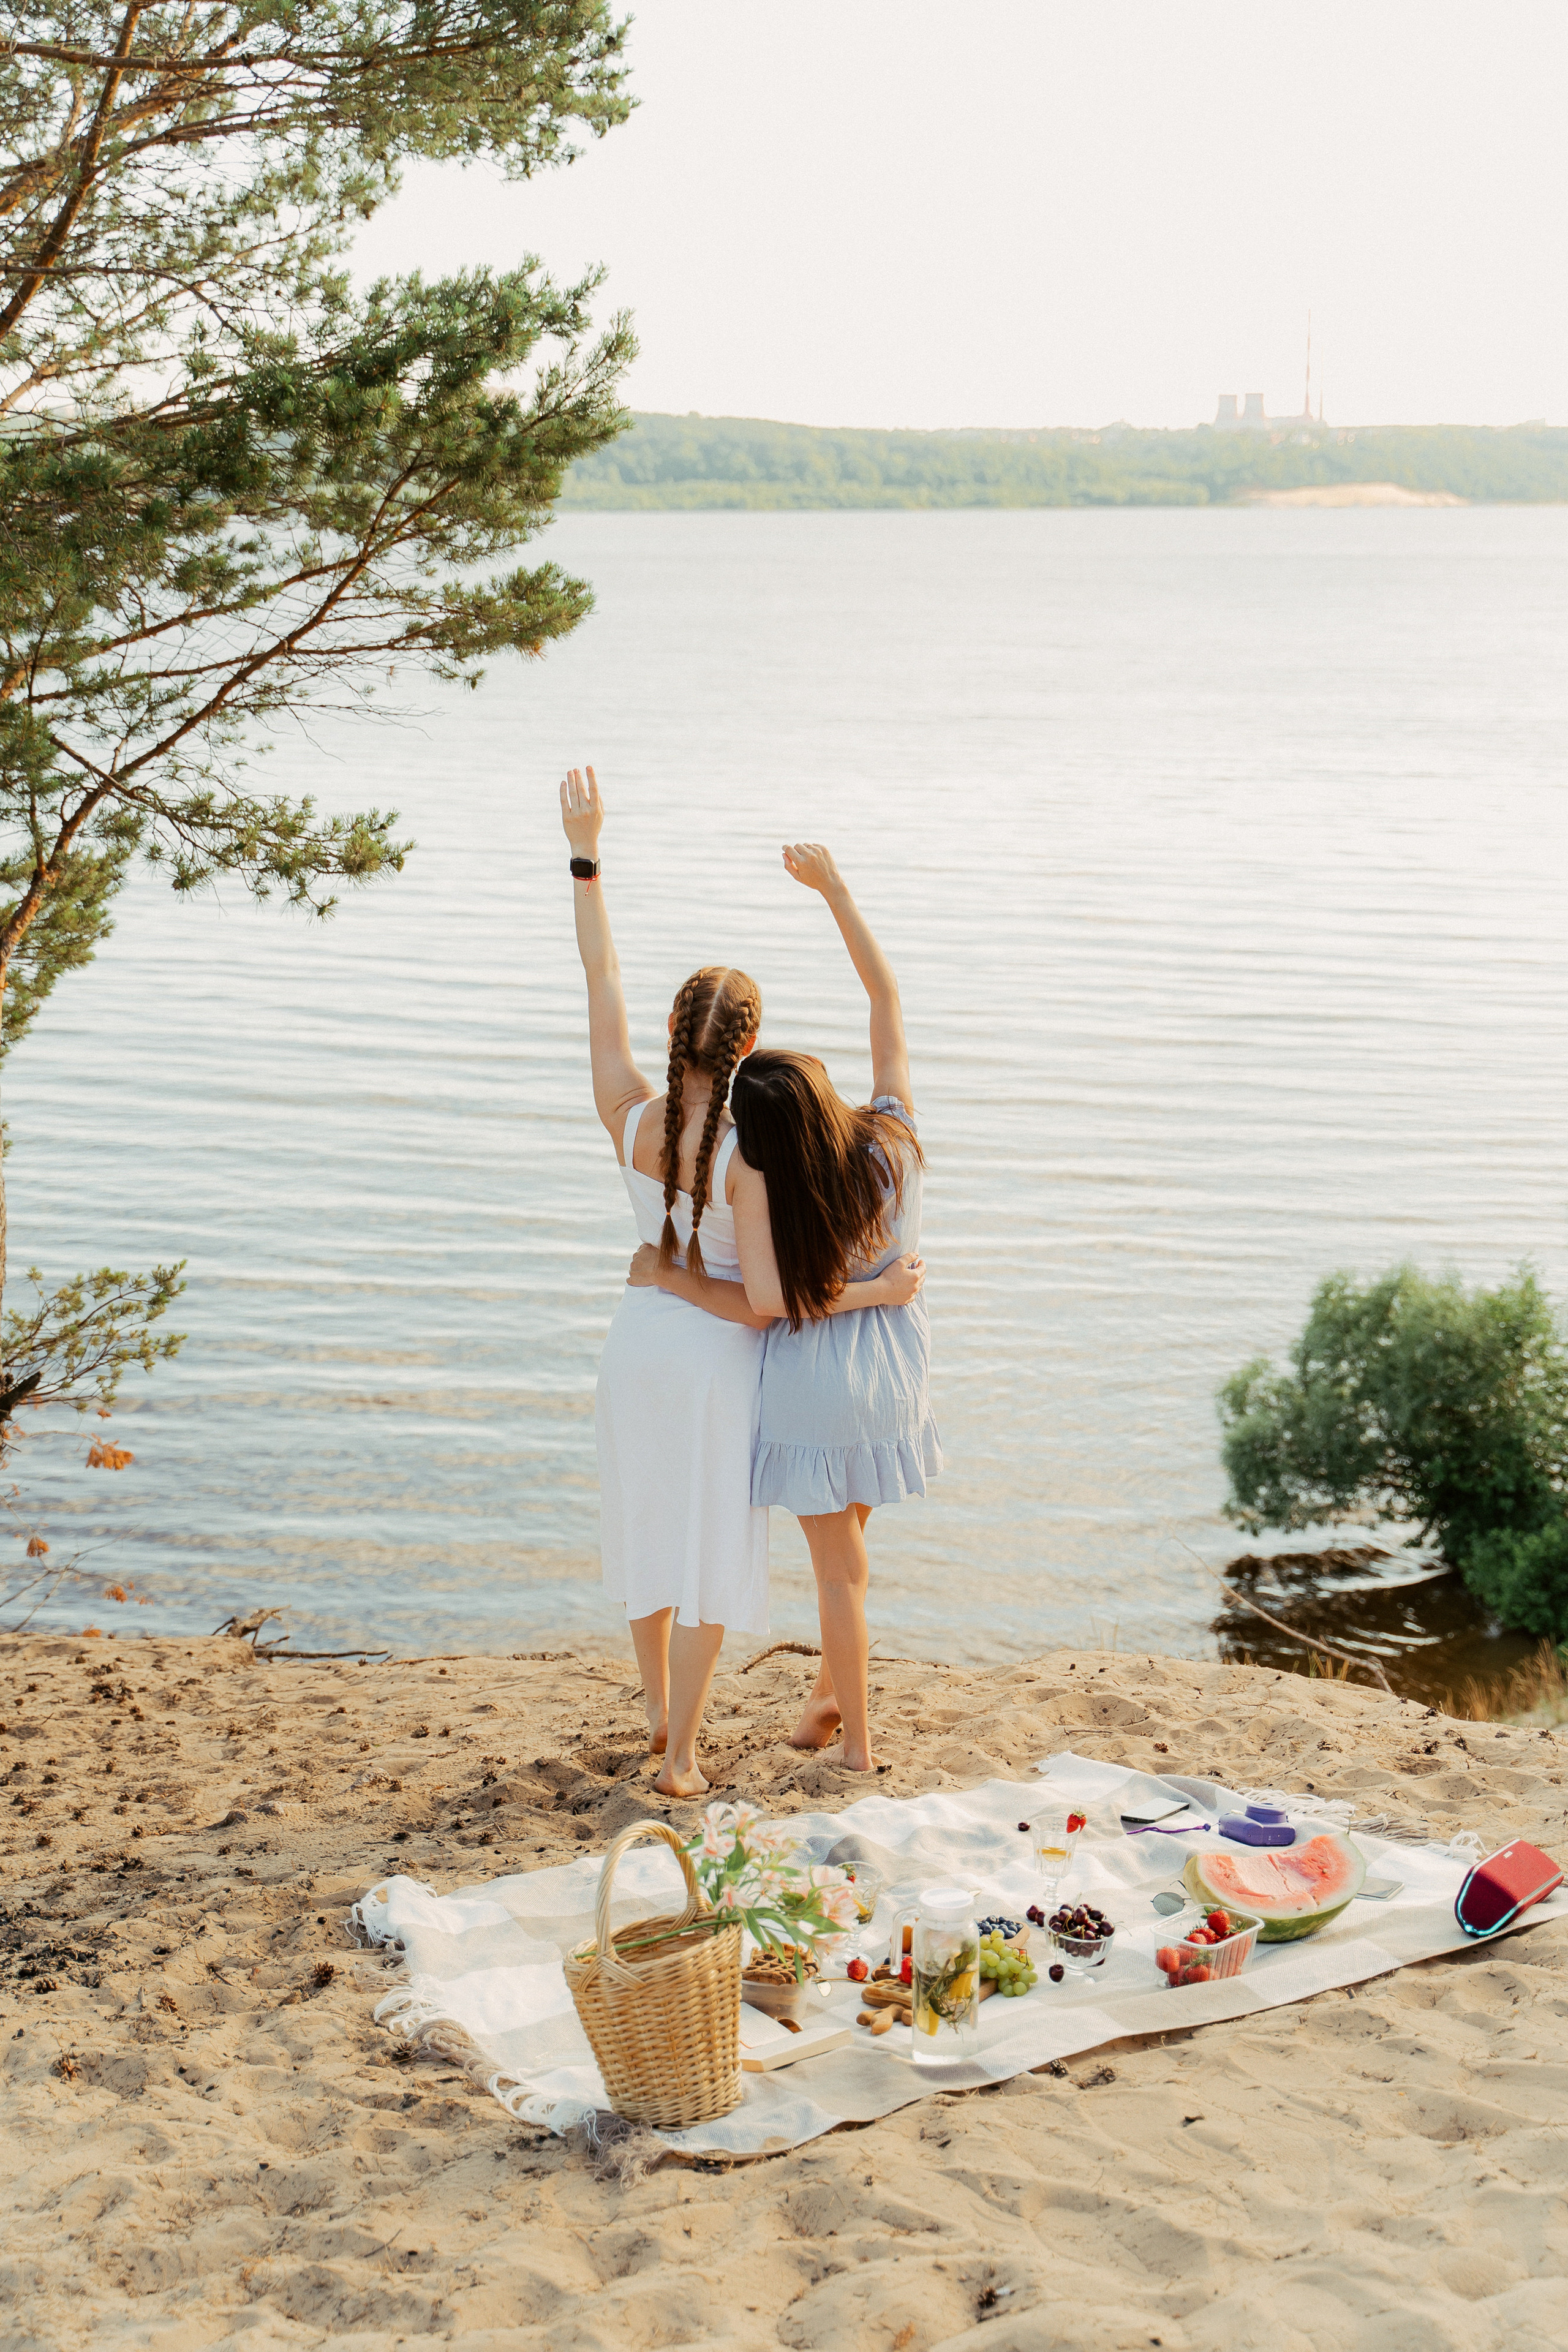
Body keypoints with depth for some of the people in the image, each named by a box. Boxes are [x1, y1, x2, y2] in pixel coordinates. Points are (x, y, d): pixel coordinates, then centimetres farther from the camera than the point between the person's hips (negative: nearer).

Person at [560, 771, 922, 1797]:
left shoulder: (629, 1119, -14)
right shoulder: (750, 1161, -26)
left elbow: (602, 980, -7)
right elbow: (765, 1297, -21)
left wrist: (586, 853, -1)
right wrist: (877, 1291, -11)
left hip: (642, 1331, 5)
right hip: (719, 1355, -5)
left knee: (650, 1523, 21)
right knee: (709, 1547, 7)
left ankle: (660, 1711, 39)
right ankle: (681, 1755, 13)